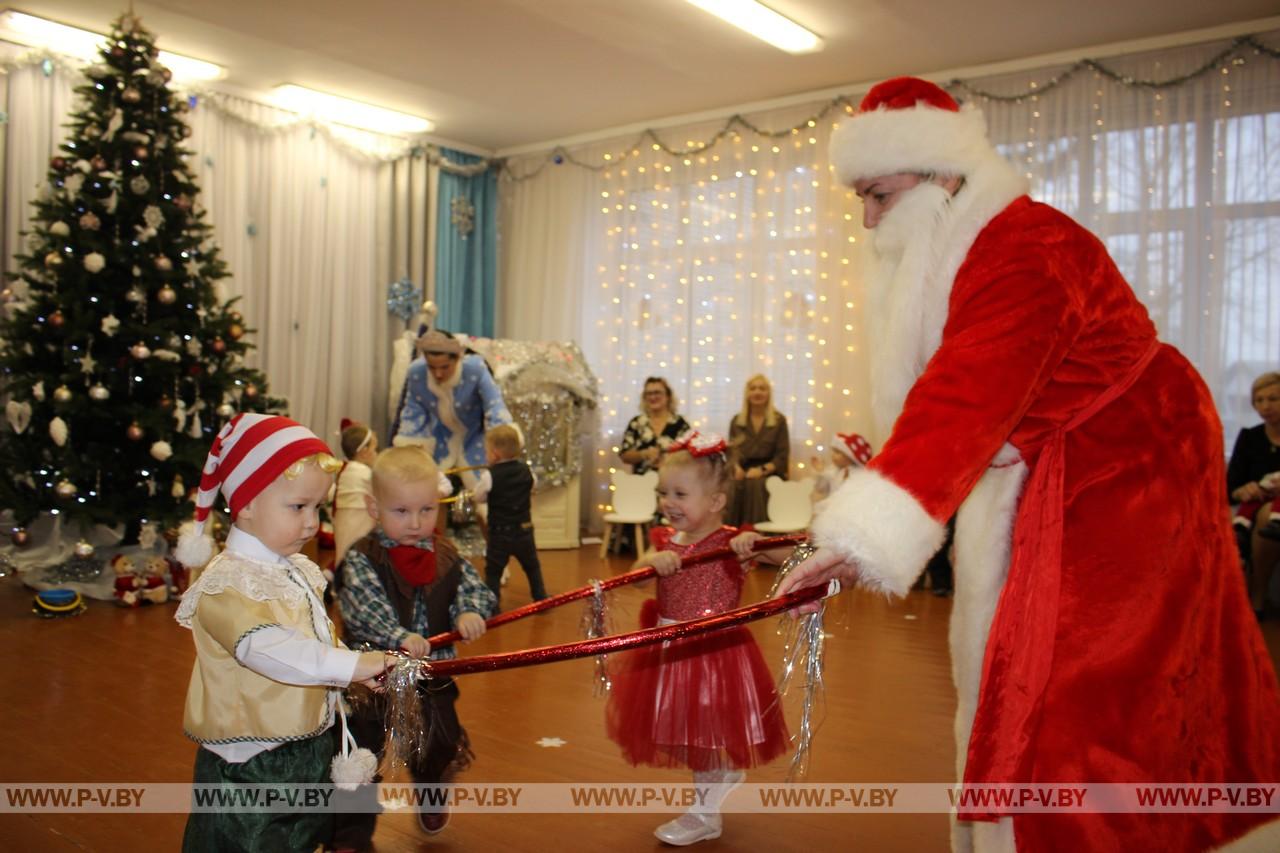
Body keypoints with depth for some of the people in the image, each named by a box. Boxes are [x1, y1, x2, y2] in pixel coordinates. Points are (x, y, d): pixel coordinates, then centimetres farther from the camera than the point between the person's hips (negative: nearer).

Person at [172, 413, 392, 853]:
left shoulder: (300, 570, 6)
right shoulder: (224, 585, -22)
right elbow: (263, 647, -37)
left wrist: (363, 667, 4)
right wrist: (348, 664, -43)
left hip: (310, 749, 8)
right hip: (249, 767, -8)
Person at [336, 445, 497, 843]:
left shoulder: (446, 557, -2)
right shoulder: (360, 560, -16)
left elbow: (476, 589, -7)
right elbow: (364, 609, -29)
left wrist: (470, 612, -30)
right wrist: (400, 638, -44)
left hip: (432, 677, 4)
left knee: (440, 747, 20)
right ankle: (352, 835, 30)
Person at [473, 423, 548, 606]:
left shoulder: (490, 475, -16)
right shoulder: (526, 470, -2)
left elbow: (478, 497, -2)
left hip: (500, 533, -4)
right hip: (524, 530, 4)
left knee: (493, 571, 6)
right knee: (532, 567, 21)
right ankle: (541, 599, 29)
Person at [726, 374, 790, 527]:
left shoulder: (779, 420, 9)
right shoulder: (736, 421, 18)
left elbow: (782, 456, 1)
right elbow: (731, 450, 10)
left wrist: (762, 469, -16)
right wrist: (737, 468, -13)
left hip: (769, 473, -2)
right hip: (743, 471, 2)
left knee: (756, 485, -37)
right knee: (733, 485, -34)